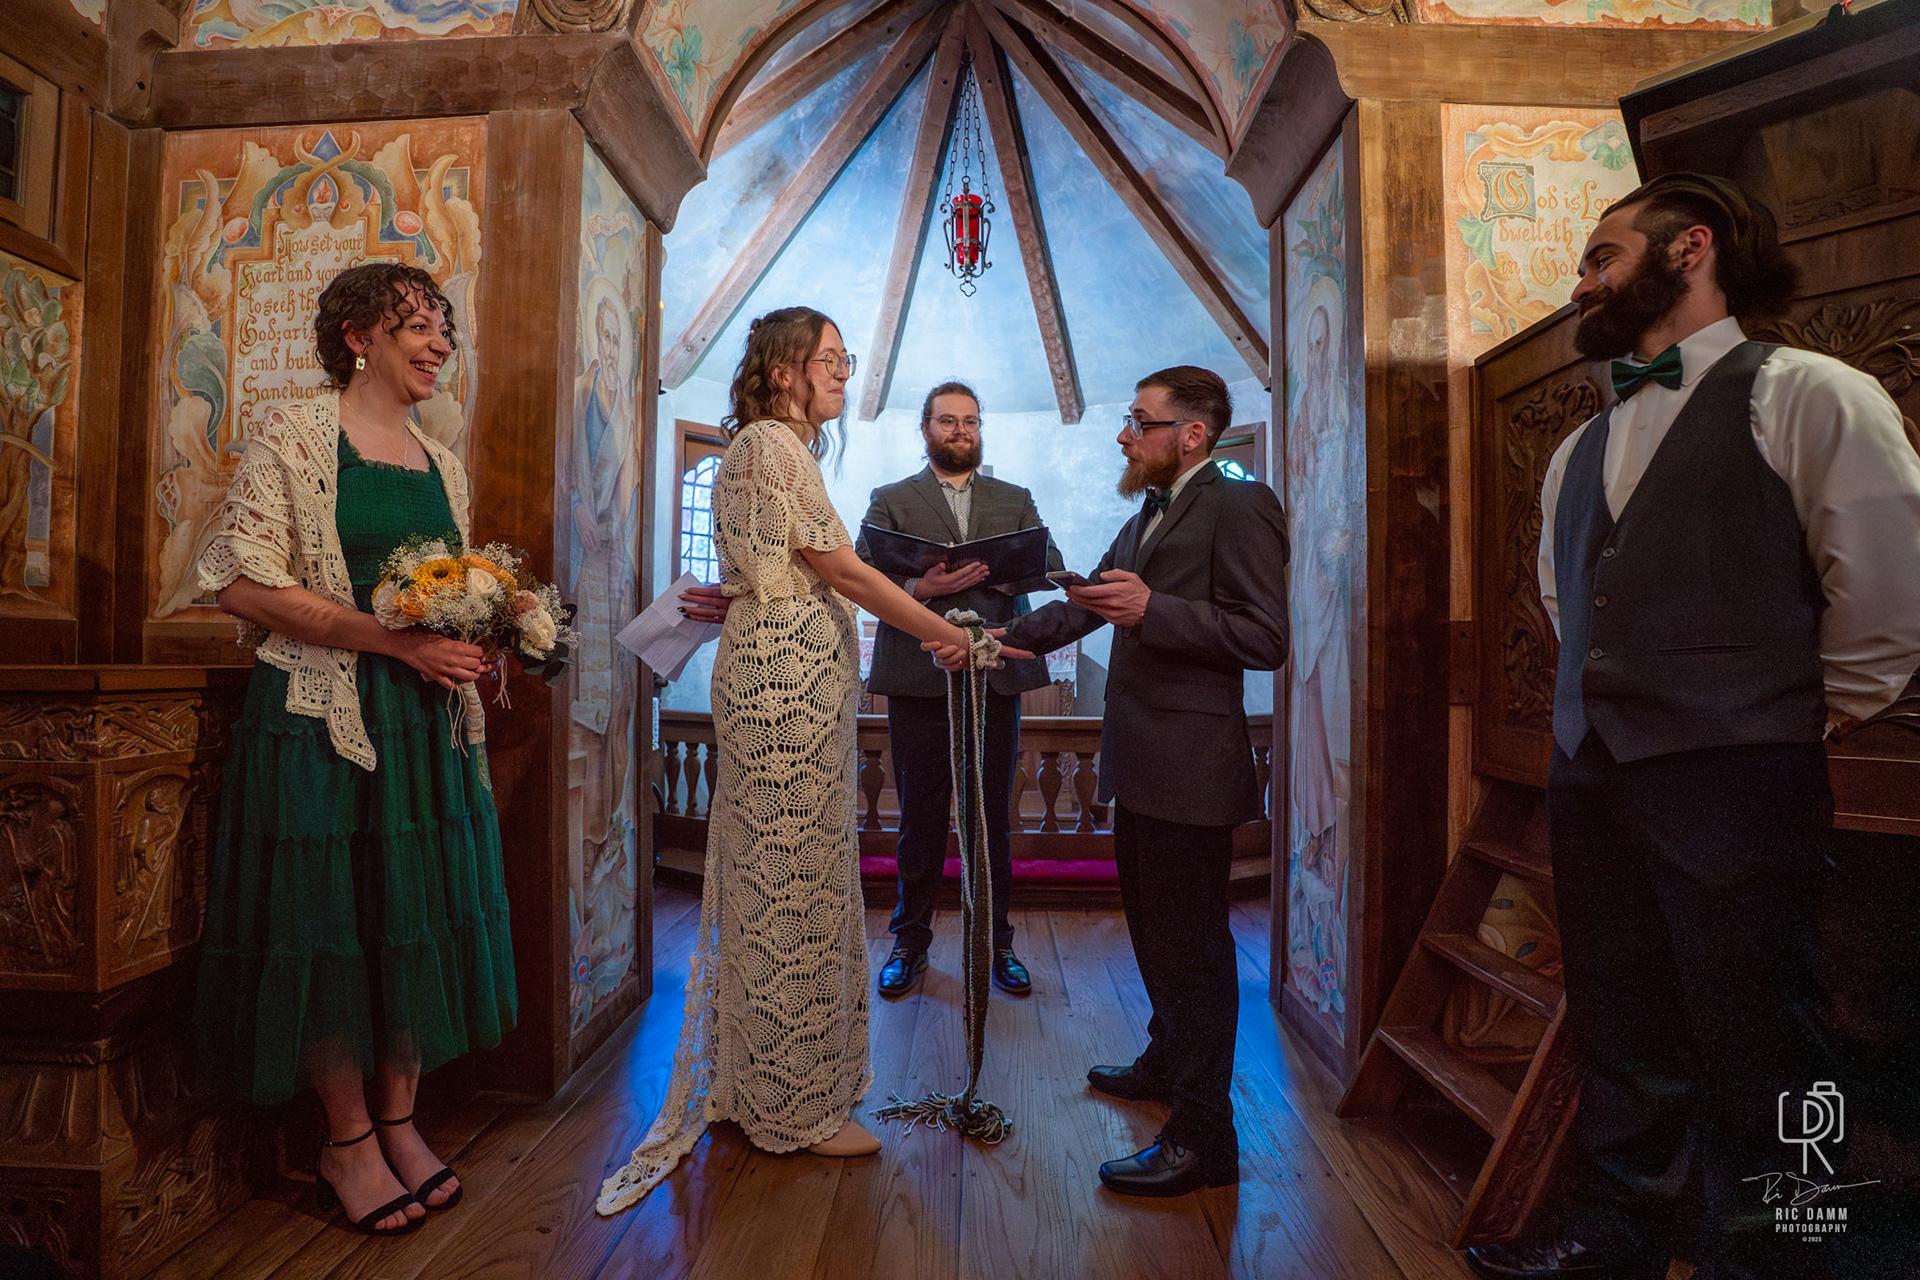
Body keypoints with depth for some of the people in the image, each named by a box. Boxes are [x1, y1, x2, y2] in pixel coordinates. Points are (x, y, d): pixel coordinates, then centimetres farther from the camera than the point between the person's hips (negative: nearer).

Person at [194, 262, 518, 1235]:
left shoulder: (442, 464, 15)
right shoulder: (291, 434, -3)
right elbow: (245, 582, -12)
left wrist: (480, 637, -1)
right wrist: (398, 640, -19)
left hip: (424, 720, 6)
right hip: (321, 716, -5)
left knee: (421, 914, 9)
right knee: (329, 920, 4)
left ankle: (398, 1119, 25)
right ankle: (347, 1140, 22)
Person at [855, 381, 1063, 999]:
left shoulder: (1015, 501, 16)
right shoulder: (891, 500, 10)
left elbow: (1049, 566, 4)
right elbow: (861, 574, -3)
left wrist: (998, 573, -15)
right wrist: (919, 588, -20)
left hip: (996, 676, 2)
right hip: (919, 679, -1)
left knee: (994, 818, 9)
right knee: (921, 816, 7)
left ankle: (996, 942, 23)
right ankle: (911, 942, 22)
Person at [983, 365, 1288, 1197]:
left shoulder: (1240, 507, -11)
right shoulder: (1149, 517, 18)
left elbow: (1266, 637, -19)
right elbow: (1085, 604, 20)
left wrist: (1152, 609, -26)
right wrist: (999, 638, 10)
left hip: (1191, 771, -10)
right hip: (1140, 765, 10)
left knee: (1192, 948, 0)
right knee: (1154, 932, 24)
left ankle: (1202, 1137, 14)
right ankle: (1168, 1062, 44)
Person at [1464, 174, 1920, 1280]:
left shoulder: (1805, 396, -6)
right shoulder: (1581, 450, 14)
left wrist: (1789, 724, 2)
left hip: (1735, 784, -7)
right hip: (1592, 777, 7)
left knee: (1751, 1061, 5)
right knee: (1624, 1037, 18)